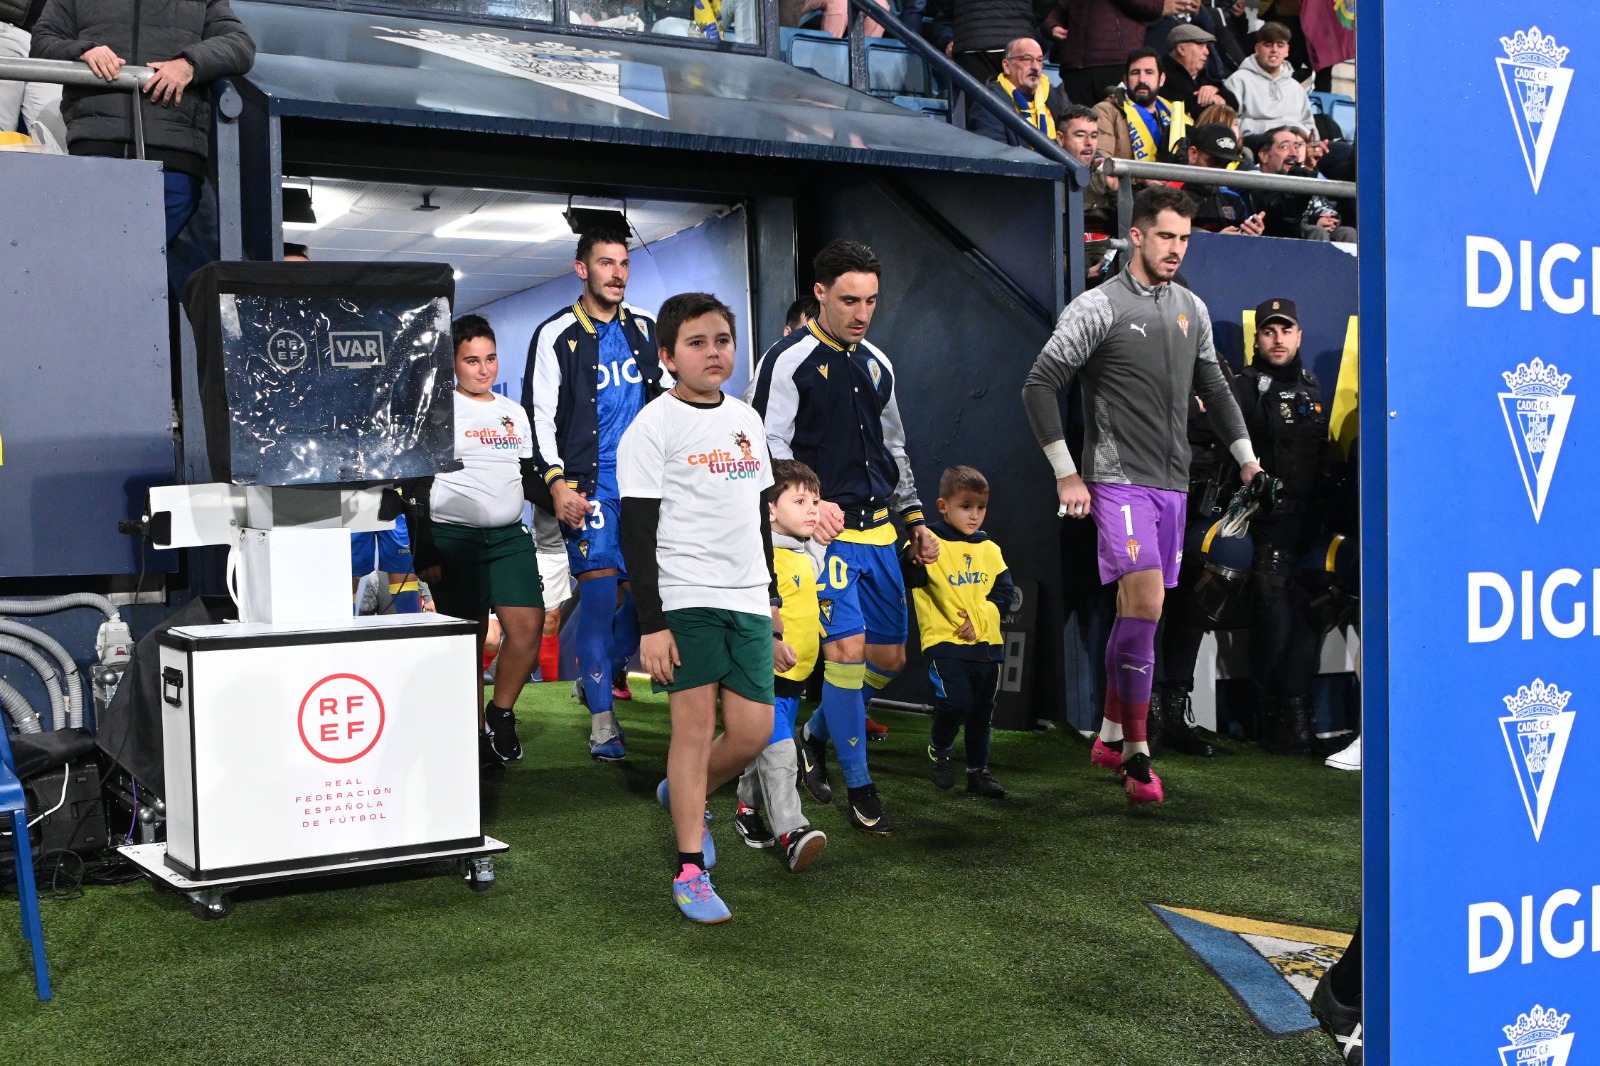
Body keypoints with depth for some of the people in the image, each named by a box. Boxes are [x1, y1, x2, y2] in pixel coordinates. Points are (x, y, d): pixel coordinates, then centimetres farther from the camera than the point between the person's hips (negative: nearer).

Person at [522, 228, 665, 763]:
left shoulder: (645, 329, 12)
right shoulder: (556, 335, -1)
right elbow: (539, 415, -4)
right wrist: (556, 482, -13)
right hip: (588, 481, -5)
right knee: (600, 589, -10)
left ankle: (595, 673, 28)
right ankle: (602, 717, -2)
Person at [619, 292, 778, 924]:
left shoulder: (747, 420, 14)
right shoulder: (654, 427, -5)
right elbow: (636, 532, -9)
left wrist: (772, 597, 21)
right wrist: (651, 622, -14)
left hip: (747, 599, 6)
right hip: (684, 598, -6)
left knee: (753, 730, 2)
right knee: (695, 724, -5)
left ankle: (682, 796, 31)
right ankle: (691, 872, 5)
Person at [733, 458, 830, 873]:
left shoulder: (812, 555, 13)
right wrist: (770, 643, -32)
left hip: (795, 673, 9)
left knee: (766, 750, 19)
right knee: (778, 752, -15)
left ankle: (748, 809, 34)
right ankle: (791, 832, -20)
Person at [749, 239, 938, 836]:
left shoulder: (877, 365, 16)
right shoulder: (788, 361, -6)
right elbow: (769, 448, -10)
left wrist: (914, 518, 20)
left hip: (877, 531, 7)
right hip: (823, 533, -7)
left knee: (889, 656, 8)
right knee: (847, 648, -15)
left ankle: (817, 735, 32)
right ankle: (859, 787, -2)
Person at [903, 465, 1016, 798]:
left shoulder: (989, 549, 10)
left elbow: (1004, 591, 8)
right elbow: (907, 580, -19)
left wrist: (980, 616, -7)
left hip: (986, 642, 6)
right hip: (945, 639, -5)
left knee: (982, 710, 12)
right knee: (956, 701, -19)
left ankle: (978, 770, 27)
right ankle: (939, 749, 10)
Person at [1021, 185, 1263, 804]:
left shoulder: (1192, 309, 14)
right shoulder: (1098, 307, -6)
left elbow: (1213, 388, 25)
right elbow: (1039, 386, -6)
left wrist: (1246, 456, 21)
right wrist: (1065, 473, -9)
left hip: (1172, 482, 6)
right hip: (1118, 478, -6)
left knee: (1139, 611, 10)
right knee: (1145, 603, -18)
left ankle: (1110, 737, 23)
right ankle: (1136, 754, -11)